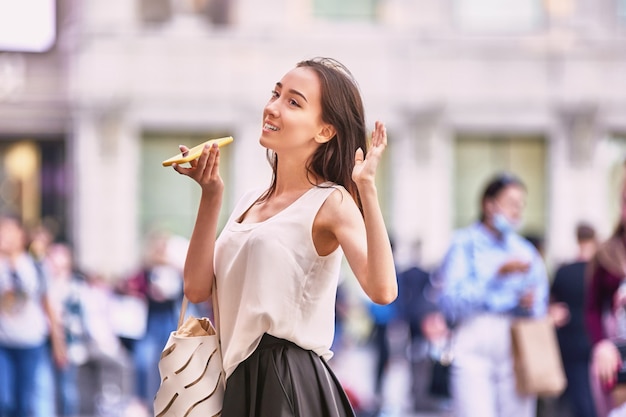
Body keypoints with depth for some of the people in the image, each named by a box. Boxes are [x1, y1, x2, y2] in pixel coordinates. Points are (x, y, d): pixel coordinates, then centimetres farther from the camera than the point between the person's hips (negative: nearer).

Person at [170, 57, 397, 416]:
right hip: (242, 380, 7)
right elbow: (197, 288, 4)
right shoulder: (251, 202, 13)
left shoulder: (331, 202, -7)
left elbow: (382, 289, -24)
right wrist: (211, 195, 2)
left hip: (290, 382, -7)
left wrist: (367, 187, -27)